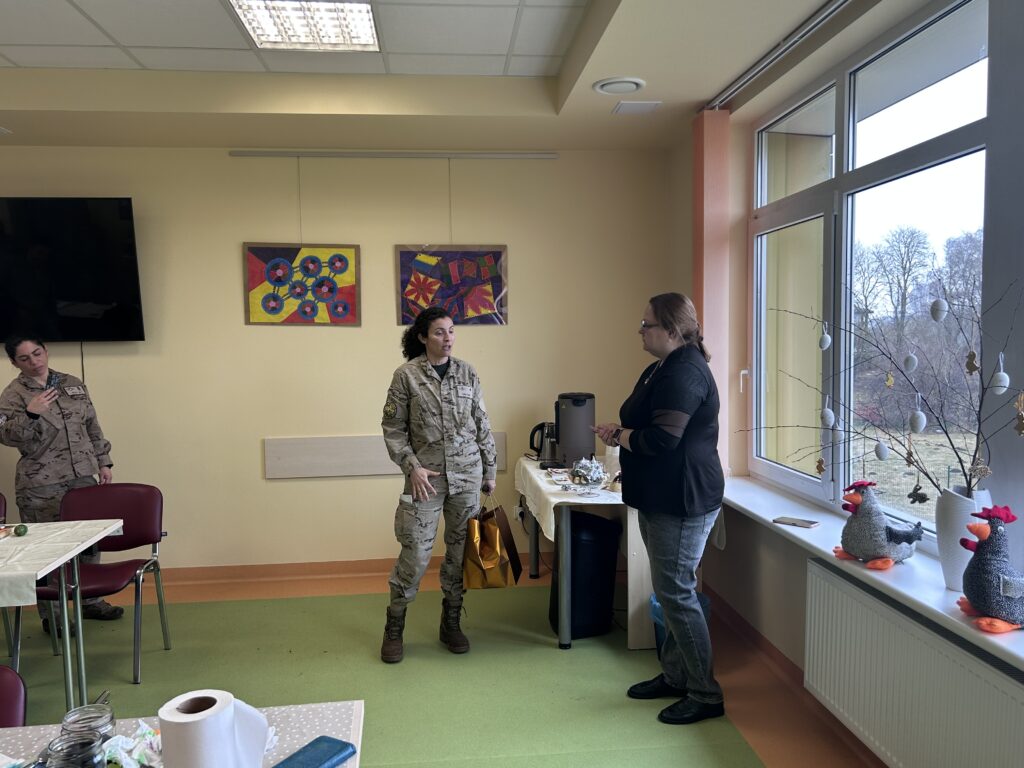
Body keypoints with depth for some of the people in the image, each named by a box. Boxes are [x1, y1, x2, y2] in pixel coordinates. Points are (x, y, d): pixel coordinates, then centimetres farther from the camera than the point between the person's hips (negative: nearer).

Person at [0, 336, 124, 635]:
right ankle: (51, 615, 14)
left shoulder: (74, 384, 9)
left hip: (83, 477, 5)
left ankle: (91, 601, 29)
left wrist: (103, 461, 12)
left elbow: (93, 426, 15)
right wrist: (30, 414, -29)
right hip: (41, 486, -5)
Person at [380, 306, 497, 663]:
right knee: (415, 552, -3)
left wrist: (490, 470, 10)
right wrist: (412, 466, -13)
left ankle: (451, 623, 26)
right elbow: (392, 428, -3)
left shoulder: (467, 372, 5)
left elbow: (482, 425, 9)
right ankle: (394, 628, 16)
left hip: (467, 473, 3)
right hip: (427, 475, -3)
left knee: (461, 550, 9)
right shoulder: (406, 375, -5)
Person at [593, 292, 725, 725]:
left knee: (676, 593, -3)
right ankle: (674, 675, 32)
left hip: (683, 501, -11)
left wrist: (621, 437, -11)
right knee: (670, 590, 18)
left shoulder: (685, 372, -19)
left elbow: (663, 437, -27)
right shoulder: (662, 368, 14)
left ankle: (706, 695, 10)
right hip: (661, 497, 11)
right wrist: (620, 431, 0)